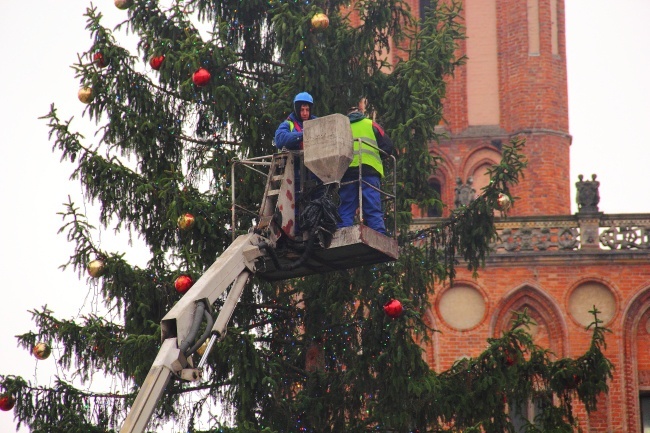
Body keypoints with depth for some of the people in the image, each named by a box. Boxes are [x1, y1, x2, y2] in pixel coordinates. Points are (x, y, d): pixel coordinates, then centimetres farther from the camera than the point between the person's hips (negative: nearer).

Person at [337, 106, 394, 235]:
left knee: (345, 211, 0)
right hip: (369, 170, -1)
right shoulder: (371, 124, 18)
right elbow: (388, 146, 12)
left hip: (346, 172, 1)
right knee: (373, 210, -4)